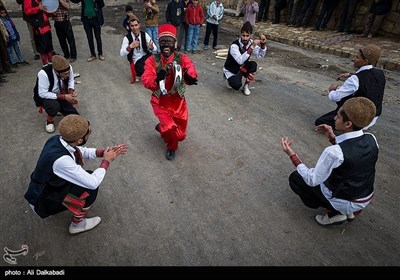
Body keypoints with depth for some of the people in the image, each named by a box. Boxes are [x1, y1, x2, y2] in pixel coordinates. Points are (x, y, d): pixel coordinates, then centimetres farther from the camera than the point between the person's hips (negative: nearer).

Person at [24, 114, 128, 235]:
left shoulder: (58, 139, -15)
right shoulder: (61, 160, -39)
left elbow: (83, 151, 5)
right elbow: (93, 183, -32)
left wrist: (105, 152, -9)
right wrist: (106, 160, -19)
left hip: (46, 185, 8)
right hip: (43, 201, -8)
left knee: (88, 176, 3)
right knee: (90, 189, -17)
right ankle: (77, 224, 4)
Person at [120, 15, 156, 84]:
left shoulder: (144, 35, 0)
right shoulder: (127, 37, -6)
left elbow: (155, 48, -4)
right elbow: (122, 54, -15)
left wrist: (151, 47, -29)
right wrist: (130, 46, -32)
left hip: (146, 56, 3)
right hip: (136, 60, -3)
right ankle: (139, 74, 5)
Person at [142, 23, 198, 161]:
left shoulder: (182, 59, -14)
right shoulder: (152, 60, -14)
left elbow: (190, 70, -33)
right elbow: (146, 82, -26)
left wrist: (190, 77, -58)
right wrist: (158, 78, -49)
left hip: (178, 102, 2)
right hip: (160, 102, -2)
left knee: (180, 135, 12)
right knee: (170, 127, -23)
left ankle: (162, 128, 47)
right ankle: (172, 147, 13)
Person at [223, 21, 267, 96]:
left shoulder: (251, 42, -11)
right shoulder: (234, 45, -30)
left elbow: (260, 55, -9)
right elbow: (240, 60, -44)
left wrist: (263, 44, -27)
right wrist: (252, 46, -46)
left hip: (242, 68, 5)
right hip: (230, 70, -5)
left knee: (253, 64, -25)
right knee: (237, 85, -31)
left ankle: (246, 86, -4)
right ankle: (230, 79, 9)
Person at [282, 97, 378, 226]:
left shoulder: (333, 152, -34)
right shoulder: (371, 139, -13)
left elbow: (312, 180, -23)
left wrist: (292, 154, -20)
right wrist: (332, 138, -3)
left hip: (344, 202, -6)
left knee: (295, 178, 6)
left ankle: (335, 213, 6)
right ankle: (350, 210, 18)